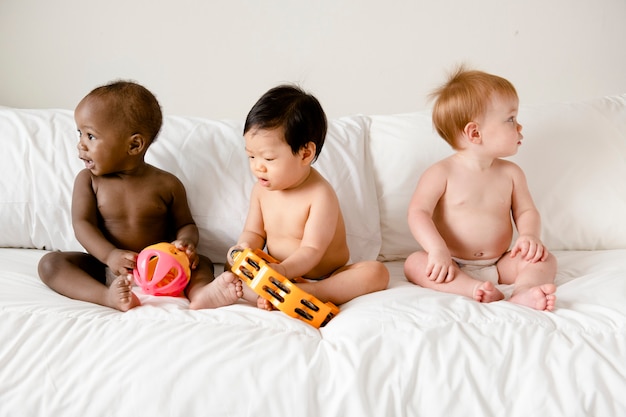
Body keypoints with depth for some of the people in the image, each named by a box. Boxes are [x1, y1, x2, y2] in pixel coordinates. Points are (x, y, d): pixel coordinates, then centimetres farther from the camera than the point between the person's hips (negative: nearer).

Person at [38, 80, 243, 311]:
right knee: (49, 262, -19)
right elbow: (82, 224, -8)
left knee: (202, 262, -18)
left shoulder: (167, 184, -1)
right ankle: (108, 296, -43)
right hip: (107, 268, 1)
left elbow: (185, 224, 8)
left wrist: (185, 243, -18)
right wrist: (110, 255, -26)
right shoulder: (88, 180, 2)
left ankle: (199, 292, -52)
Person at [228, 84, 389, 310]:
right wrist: (245, 247, -15)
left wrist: (283, 270, -42)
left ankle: (307, 293, -44)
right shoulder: (261, 190, 2)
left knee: (377, 272, -28)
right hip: (278, 277, 4)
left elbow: (311, 250, -23)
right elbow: (254, 232, 10)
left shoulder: (320, 195, -17)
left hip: (323, 277, -4)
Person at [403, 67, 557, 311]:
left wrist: (530, 235, -14)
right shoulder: (442, 173, -7)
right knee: (415, 263, -29)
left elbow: (526, 211, 10)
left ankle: (524, 290, -45)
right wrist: (438, 250, -29)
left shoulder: (511, 173, 7)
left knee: (545, 259, -15)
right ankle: (476, 290, -49)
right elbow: (418, 212, -14)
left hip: (499, 264, 4)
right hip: (453, 266, -4)